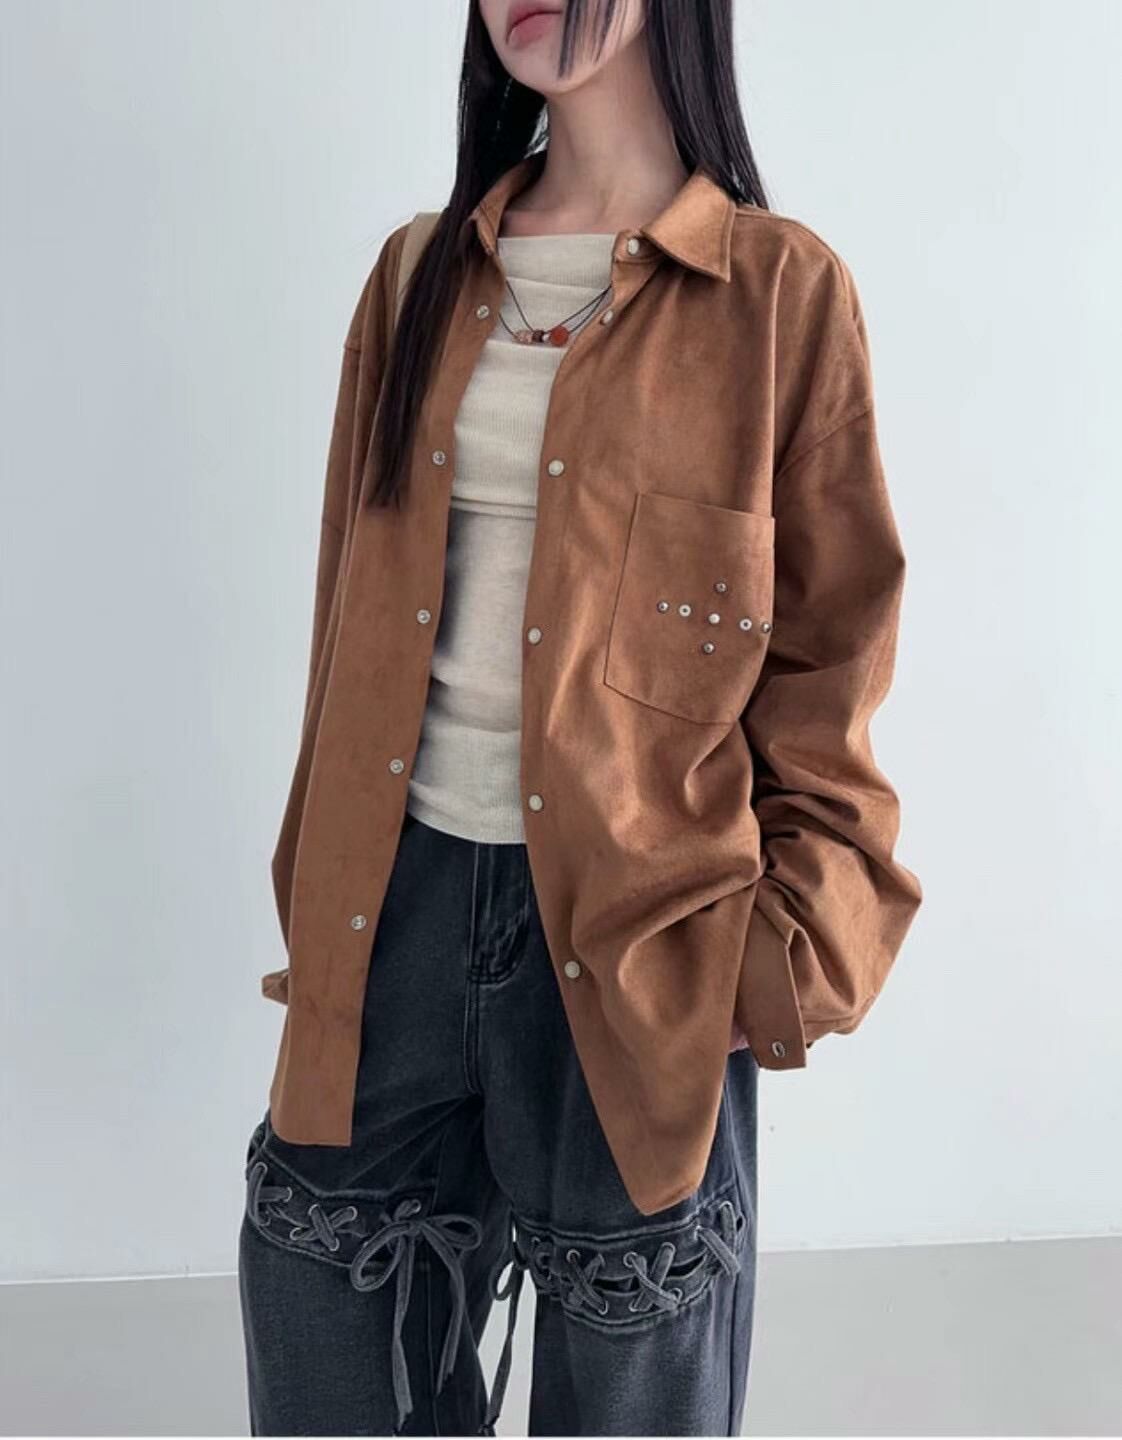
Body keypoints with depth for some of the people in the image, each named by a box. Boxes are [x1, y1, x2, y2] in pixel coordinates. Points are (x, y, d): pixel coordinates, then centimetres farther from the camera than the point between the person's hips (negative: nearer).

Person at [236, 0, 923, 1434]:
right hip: (398, 900, 4)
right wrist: (315, 895, 12)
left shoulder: (781, 290, -2)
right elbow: (352, 607, 13)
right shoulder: (422, 277, 10)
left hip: (633, 930, -3)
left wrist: (795, 955, -7)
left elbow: (828, 654, -1)